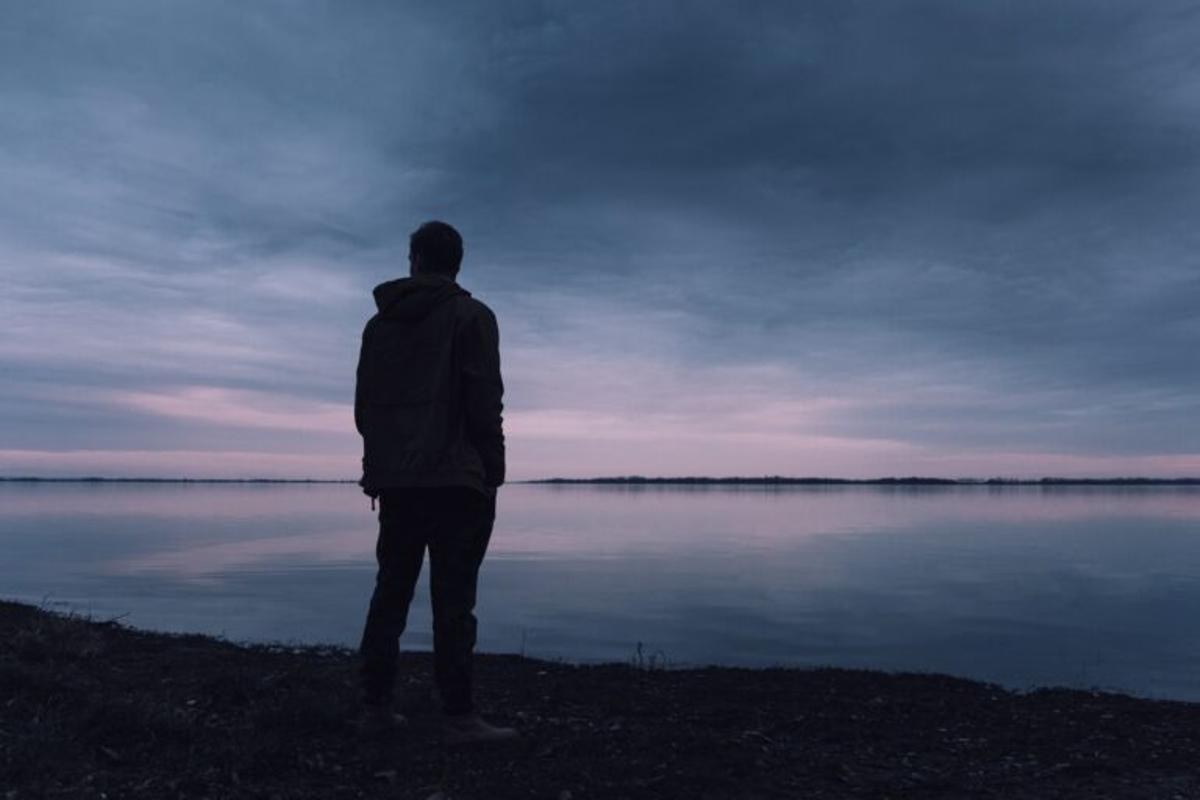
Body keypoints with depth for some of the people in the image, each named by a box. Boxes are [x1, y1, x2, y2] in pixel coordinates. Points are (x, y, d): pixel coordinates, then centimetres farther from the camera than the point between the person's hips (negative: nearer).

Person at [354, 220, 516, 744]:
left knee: (390, 593, 13)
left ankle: (376, 705, 18)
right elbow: (484, 403, -10)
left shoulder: (379, 323, 14)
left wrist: (378, 466, 18)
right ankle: (458, 717, 0)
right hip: (455, 480, -5)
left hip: (395, 481, 5)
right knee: (453, 601, -4)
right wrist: (492, 473, -4)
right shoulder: (471, 316, -2)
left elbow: (363, 406, 13)